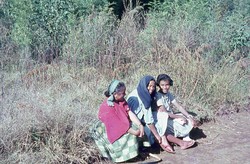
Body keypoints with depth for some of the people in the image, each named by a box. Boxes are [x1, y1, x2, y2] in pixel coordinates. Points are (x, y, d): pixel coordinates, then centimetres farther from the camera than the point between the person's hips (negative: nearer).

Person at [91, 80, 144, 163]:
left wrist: (140, 125, -23)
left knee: (136, 127, -11)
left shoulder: (121, 100, -4)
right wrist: (135, 132, -30)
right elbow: (118, 125, -31)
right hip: (106, 130, -8)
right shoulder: (107, 107, -28)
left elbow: (130, 113, -10)